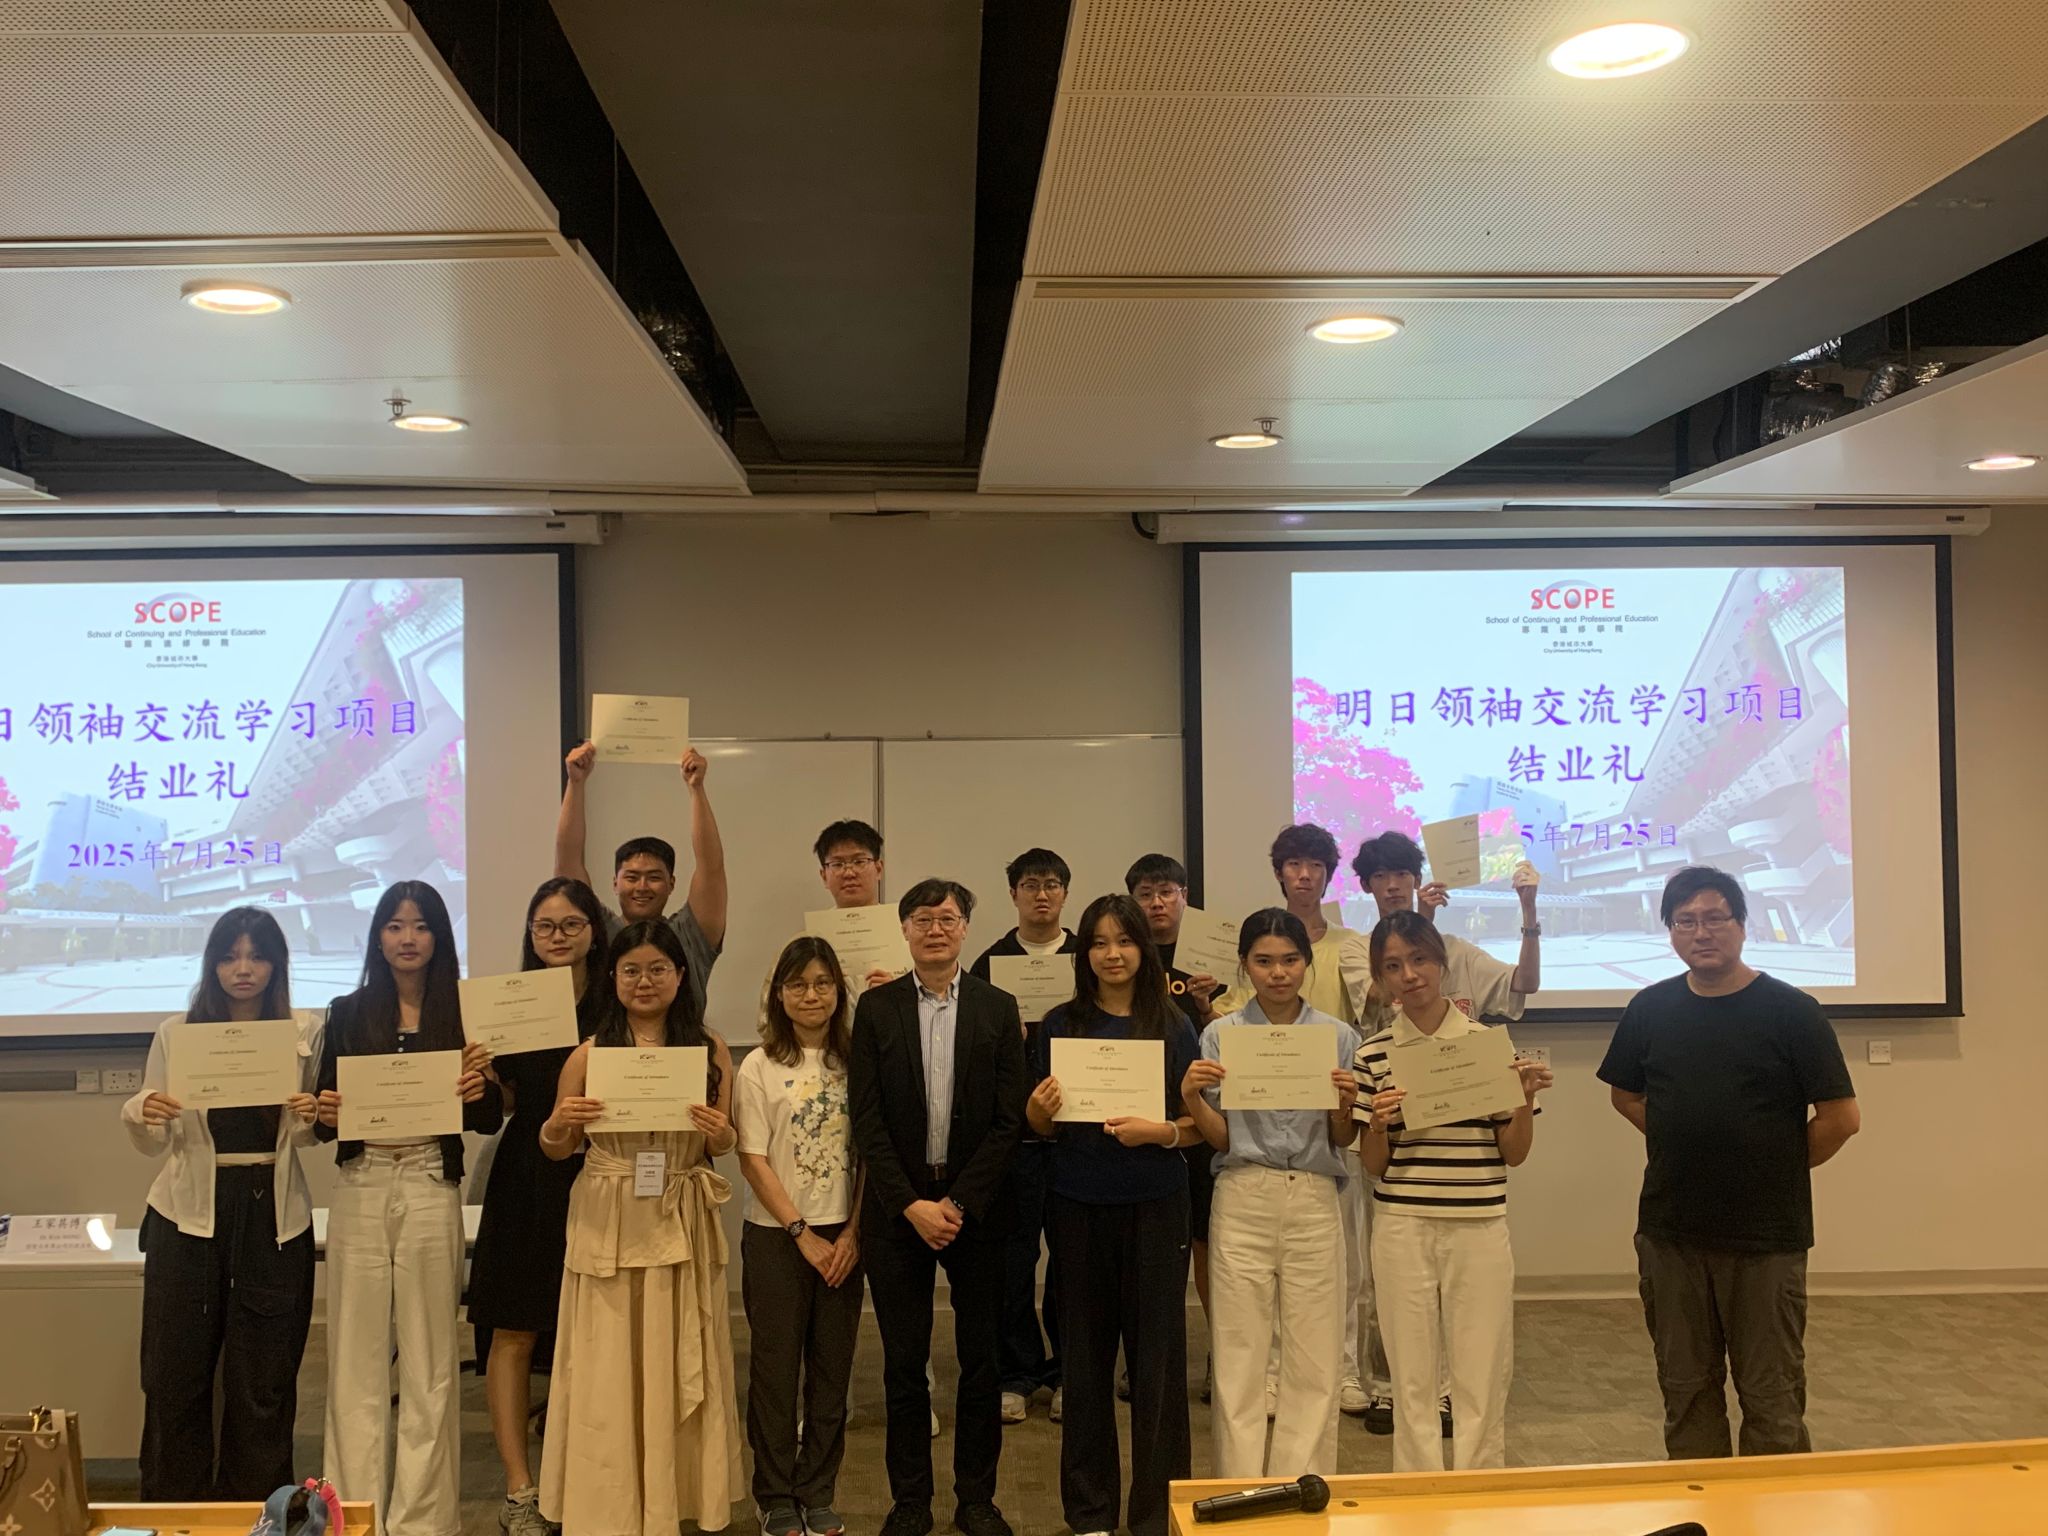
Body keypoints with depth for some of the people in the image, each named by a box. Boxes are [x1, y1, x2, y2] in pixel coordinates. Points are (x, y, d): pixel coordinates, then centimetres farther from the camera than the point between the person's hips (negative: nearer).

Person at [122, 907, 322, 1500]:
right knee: (175, 1375, 5)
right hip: (190, 1213, 0)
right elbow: (154, 1144, 4)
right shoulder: (175, 1031, 2)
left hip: (274, 1214, 0)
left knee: (263, 1381, 6)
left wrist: (310, 1119, -11)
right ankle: (172, 1514, 21)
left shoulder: (306, 1033, 2)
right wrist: (140, 1115, -17)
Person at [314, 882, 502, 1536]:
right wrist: (327, 1115, -13)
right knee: (357, 1357, 3)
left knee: (428, 1359, 2)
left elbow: (489, 1121, 6)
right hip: (360, 1191, 1)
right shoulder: (348, 1013, 7)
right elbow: (325, 1109, 9)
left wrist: (478, 1091, -15)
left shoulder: (463, 1014, 5)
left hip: (431, 1192, -1)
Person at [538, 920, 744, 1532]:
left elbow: (721, 1148, 9)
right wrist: (559, 1123, -13)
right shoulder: (589, 1053, -1)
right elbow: (556, 1149, 8)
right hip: (608, 1226, -1)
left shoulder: (710, 1051, 2)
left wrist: (720, 1134, -13)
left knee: (679, 1367, 8)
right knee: (607, 1372, 4)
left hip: (682, 1226, 1)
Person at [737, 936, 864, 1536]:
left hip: (843, 1237, 2)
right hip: (776, 1237, -2)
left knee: (832, 1368, 8)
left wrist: (853, 1232, -6)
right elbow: (754, 1160, -6)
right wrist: (802, 1233, -9)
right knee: (776, 1368, 5)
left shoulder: (855, 1061, 2)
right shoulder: (759, 1067, -5)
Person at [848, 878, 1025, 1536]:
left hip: (975, 1205, 0)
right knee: (903, 1363, 6)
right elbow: (867, 1118, -3)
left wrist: (959, 1203, -10)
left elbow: (1009, 1118, -2)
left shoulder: (998, 1008, 2)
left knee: (982, 1359, 7)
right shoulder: (876, 1006, 1)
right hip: (897, 1205, 0)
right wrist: (911, 1204, -11)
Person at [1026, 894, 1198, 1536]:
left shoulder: (1173, 1026, 2)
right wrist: (1039, 1111, -12)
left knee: (1157, 1359, 2)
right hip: (1079, 1209, 1)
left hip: (1156, 1209, -1)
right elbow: (1044, 1127, 9)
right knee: (1085, 1357, 8)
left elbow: (1200, 1124, 4)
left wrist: (1162, 1132, -16)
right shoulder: (1060, 1025, 5)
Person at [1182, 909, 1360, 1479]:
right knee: (1239, 1359, 2)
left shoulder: (1339, 1037, 5)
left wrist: (1344, 1103, -13)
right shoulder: (1220, 1035, 3)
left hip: (1314, 1202, 1)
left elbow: (1343, 1141, 7)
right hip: (1243, 1200, -1)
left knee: (1313, 1363, 4)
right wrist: (1191, 1098, -15)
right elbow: (1220, 1138, 3)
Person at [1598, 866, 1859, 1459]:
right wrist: (1684, 1147, 7)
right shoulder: (1650, 1009, 5)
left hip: (1766, 1236, -4)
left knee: (1771, 1395, 4)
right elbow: (1626, 1094, 18)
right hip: (1670, 1231, 4)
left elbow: (1842, 1116, -6)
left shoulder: (1789, 1010, -7)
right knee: (1686, 1390, 13)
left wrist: (1780, 1166, 0)